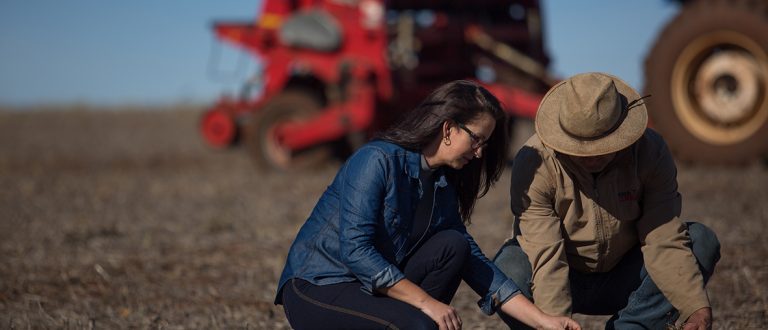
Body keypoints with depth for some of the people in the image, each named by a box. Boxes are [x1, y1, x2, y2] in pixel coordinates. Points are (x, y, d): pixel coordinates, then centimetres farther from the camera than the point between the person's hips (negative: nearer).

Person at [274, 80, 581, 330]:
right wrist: (425, 301, -25)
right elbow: (354, 250, -26)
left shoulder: (443, 187, 6)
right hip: (314, 288, -8)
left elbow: (475, 263, 6)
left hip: (373, 287, 8)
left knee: (452, 246, -12)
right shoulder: (377, 161, -18)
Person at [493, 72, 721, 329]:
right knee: (509, 268, -35)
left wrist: (697, 307, -32)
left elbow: (665, 241, -20)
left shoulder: (650, 152, -17)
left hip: (622, 283, 3)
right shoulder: (534, 163, -25)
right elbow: (546, 257, -31)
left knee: (702, 241, -18)